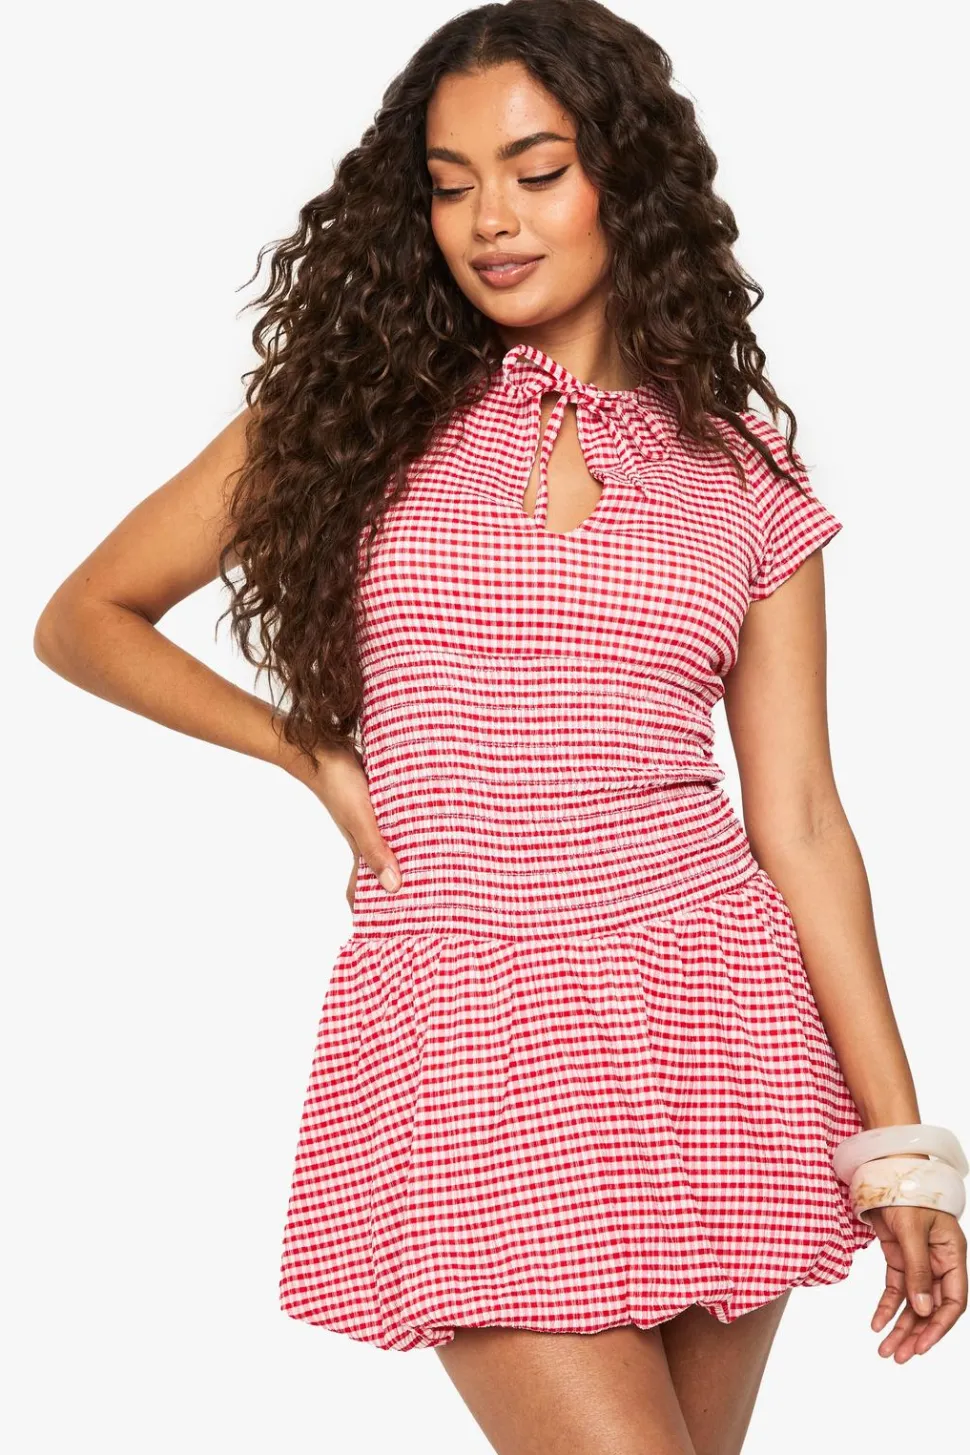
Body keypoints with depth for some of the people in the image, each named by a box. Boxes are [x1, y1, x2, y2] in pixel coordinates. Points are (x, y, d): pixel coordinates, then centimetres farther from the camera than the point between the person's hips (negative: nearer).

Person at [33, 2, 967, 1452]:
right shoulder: (357, 412, 8)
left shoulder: (745, 476, 9)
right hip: (460, 1023, -2)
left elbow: (800, 825, 7)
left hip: (710, 1013, 2)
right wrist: (312, 752, 4)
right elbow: (85, 618, 15)